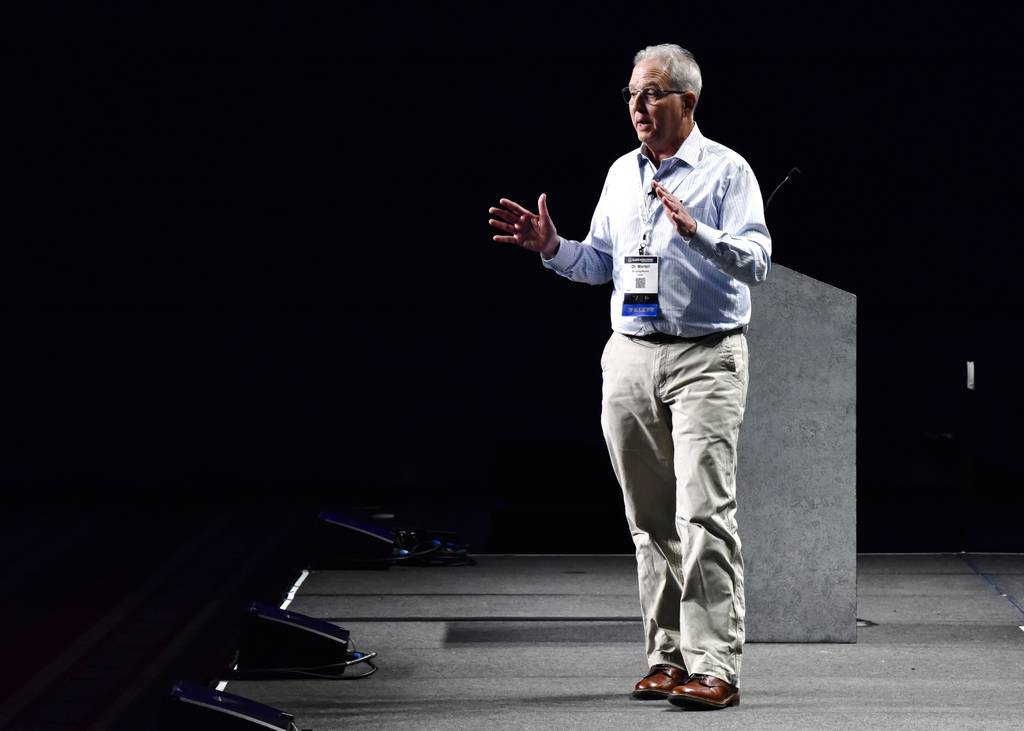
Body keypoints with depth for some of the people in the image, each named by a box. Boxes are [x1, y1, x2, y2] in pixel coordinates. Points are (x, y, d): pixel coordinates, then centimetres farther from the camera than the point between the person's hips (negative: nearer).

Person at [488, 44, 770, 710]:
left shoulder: (726, 171, -3)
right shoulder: (623, 174, 16)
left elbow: (757, 260, -14)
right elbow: (599, 263, 22)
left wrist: (695, 231, -29)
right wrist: (551, 246, 5)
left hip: (705, 359, -6)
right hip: (630, 356, 6)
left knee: (704, 512, -13)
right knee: (651, 520, 8)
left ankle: (715, 667, -16)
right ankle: (669, 656, 15)